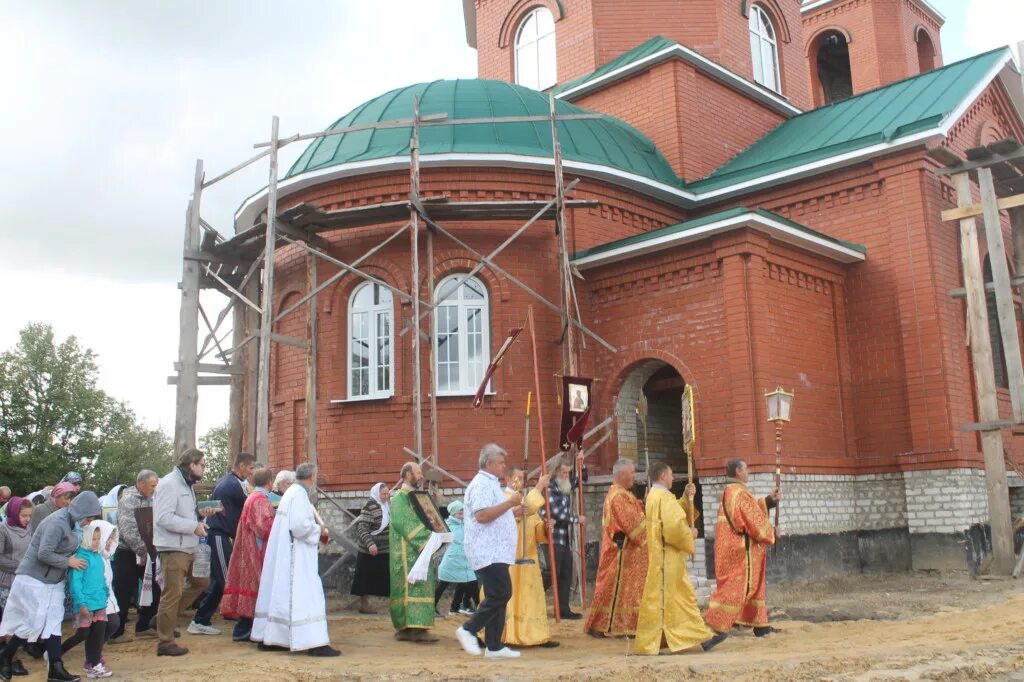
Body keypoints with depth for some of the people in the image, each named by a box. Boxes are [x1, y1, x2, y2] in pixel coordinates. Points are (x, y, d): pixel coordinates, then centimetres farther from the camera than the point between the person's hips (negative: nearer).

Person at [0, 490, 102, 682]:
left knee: (52, 623, 4)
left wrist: (71, 559, -2)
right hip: (34, 578, -8)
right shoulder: (58, 522, -24)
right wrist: (68, 562, -19)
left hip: (54, 580, 9)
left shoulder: (70, 522, 4)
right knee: (33, 623, -4)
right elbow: (44, 554, -28)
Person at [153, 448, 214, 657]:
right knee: (172, 594, -3)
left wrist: (198, 517, 6)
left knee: (201, 581, 17)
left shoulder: (185, 485, 16)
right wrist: (194, 526, -23)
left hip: (187, 548, 10)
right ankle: (165, 643, 8)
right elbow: (164, 518, -25)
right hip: (173, 549, -10)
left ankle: (164, 616, 23)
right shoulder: (169, 484, -16)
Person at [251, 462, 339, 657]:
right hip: (295, 557, -10)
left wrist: (315, 528, 10)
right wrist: (319, 530, -9)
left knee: (280, 594, 13)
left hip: (284, 555, 10)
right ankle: (314, 643, -14)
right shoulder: (299, 494, -15)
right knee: (304, 595, -11)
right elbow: (300, 526, -24)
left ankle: (268, 638, 19)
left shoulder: (292, 492, 15)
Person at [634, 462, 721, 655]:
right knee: (661, 597, -4)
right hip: (667, 557, -10)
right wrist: (690, 533, -8)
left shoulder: (654, 496, 15)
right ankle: (649, 644, 1)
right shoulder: (664, 497, -17)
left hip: (662, 555, 10)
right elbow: (674, 526, -26)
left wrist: (686, 497, 12)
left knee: (684, 596, 14)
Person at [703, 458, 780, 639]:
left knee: (752, 584, 18)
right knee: (736, 587, -7)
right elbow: (754, 520, -17)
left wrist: (769, 500, 20)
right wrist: (769, 531, 0)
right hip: (740, 549, -10)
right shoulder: (740, 493, -18)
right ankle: (714, 623, -10)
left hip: (730, 546, 10)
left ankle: (760, 624, 26)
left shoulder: (728, 492, 13)